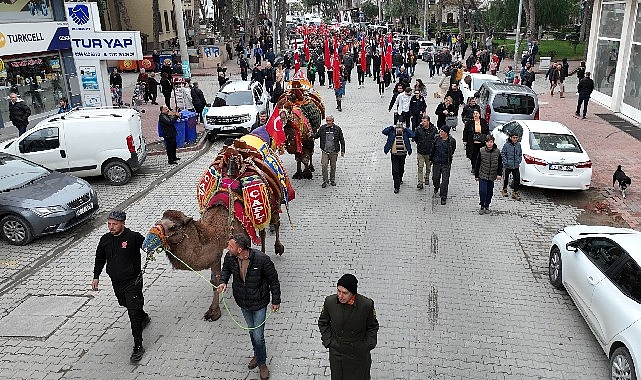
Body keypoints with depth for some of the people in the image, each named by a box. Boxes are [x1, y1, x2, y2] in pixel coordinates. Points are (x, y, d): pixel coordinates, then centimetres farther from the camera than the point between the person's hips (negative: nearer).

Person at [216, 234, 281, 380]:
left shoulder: (261, 259, -30)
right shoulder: (230, 257, -17)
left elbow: (273, 279, -15)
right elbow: (226, 269, 8)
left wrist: (276, 301, -8)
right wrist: (223, 282, -13)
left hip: (259, 303, -5)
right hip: (243, 302, 5)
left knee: (258, 336, -1)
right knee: (251, 331, 23)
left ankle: (262, 363, 25)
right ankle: (257, 355, 49)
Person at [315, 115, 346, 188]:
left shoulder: (337, 129, -1)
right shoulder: (322, 128, 1)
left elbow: (342, 140, 5)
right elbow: (317, 135, 13)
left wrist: (342, 151, 3)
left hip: (334, 152, 0)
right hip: (325, 151, 0)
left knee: (333, 166, 11)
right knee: (324, 165, -9)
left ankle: (332, 180, 28)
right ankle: (325, 181, 4)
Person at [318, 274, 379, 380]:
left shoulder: (367, 305, -23)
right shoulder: (330, 301, -18)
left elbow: (373, 326, -4)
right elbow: (323, 322, 1)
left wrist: (369, 345, -10)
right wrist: (327, 340, -5)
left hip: (359, 352, -1)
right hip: (336, 352, 1)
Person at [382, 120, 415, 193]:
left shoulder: (405, 133, -3)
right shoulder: (392, 132, -4)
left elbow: (413, 135, -19)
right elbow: (384, 131, -17)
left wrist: (405, 128, -15)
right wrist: (392, 127, -16)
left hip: (403, 154, 2)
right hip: (394, 154, -2)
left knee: (401, 169, 20)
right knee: (395, 170, -5)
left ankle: (400, 179, 48)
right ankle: (396, 187, -2)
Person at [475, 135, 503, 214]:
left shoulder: (497, 152, -3)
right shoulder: (481, 151, -7)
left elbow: (500, 164, 7)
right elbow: (477, 164, 0)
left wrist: (499, 174, -2)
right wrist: (476, 175, 2)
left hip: (492, 176, 2)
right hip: (483, 175, -2)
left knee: (489, 192, 10)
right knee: (482, 191, -9)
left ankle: (487, 206, 25)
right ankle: (482, 206, 8)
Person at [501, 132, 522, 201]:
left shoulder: (519, 145, 3)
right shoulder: (506, 145, -10)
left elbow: (520, 154, 15)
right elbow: (502, 154, -6)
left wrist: (519, 161, 4)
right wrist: (506, 162, -12)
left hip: (516, 166, 3)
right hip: (508, 166, -3)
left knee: (517, 179, -2)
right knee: (506, 178, 12)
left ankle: (515, 192, 9)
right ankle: (504, 189, 34)